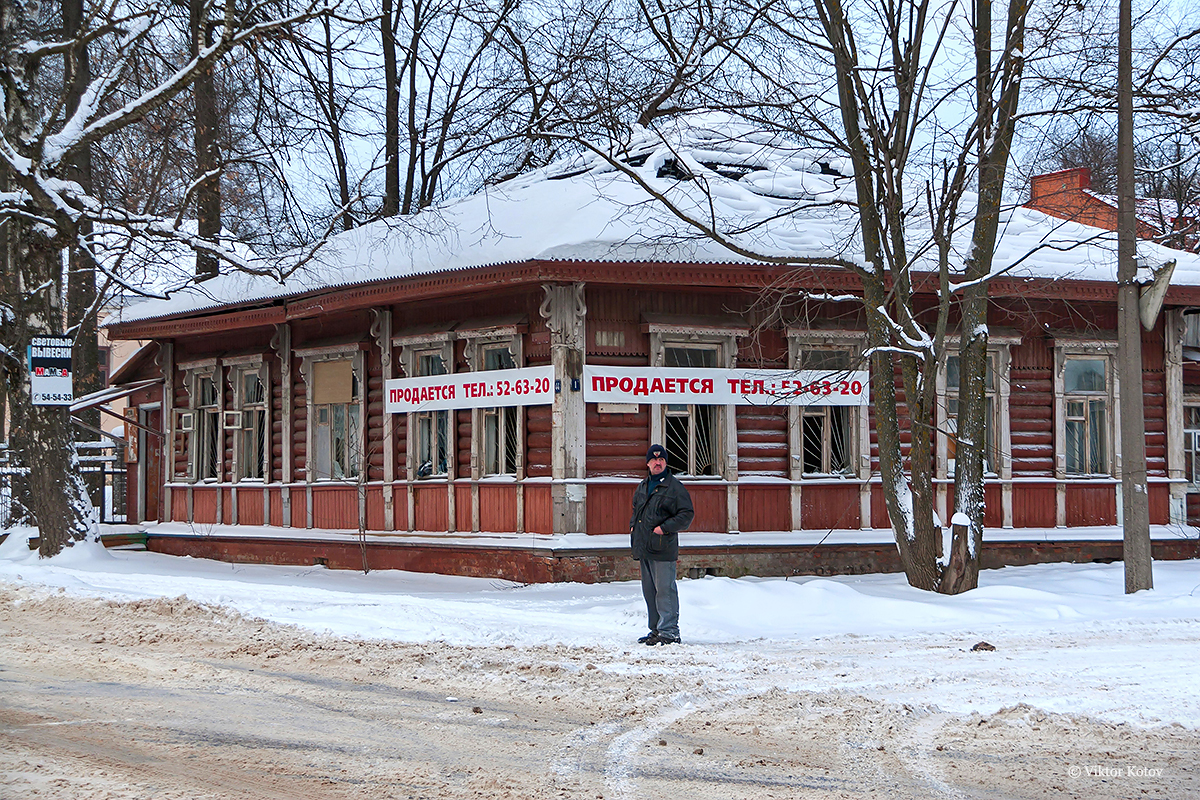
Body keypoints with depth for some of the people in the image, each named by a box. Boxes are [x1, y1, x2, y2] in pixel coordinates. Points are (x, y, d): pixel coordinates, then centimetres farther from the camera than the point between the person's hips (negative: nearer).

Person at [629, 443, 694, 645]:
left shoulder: (674, 487, -5)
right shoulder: (643, 487, 16)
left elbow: (687, 514, -8)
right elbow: (636, 509, 32)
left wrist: (665, 527, -16)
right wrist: (633, 525, 13)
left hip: (663, 548, -8)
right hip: (643, 548, 8)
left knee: (665, 589, -9)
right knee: (649, 591, 12)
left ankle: (669, 631, -7)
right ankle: (656, 630, 20)